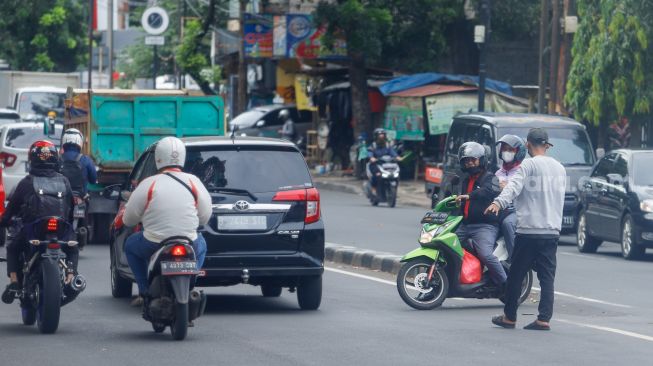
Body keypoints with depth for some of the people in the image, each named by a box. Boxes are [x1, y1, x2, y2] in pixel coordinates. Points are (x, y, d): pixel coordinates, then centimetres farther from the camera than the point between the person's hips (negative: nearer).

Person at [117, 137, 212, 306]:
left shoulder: (149, 184, -6)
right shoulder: (194, 182, 0)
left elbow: (129, 218, 0)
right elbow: (205, 217, 5)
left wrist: (119, 219, 24)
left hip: (154, 246, -2)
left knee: (130, 244, 30)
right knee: (201, 244, 37)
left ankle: (145, 292, 22)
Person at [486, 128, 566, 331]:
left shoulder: (528, 165, -6)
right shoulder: (559, 168, 13)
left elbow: (514, 186, -24)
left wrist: (499, 202, -37)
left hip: (529, 230, -5)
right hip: (552, 230, 5)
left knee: (516, 274, 6)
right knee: (547, 276, 4)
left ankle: (509, 316, 11)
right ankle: (544, 318, -4)